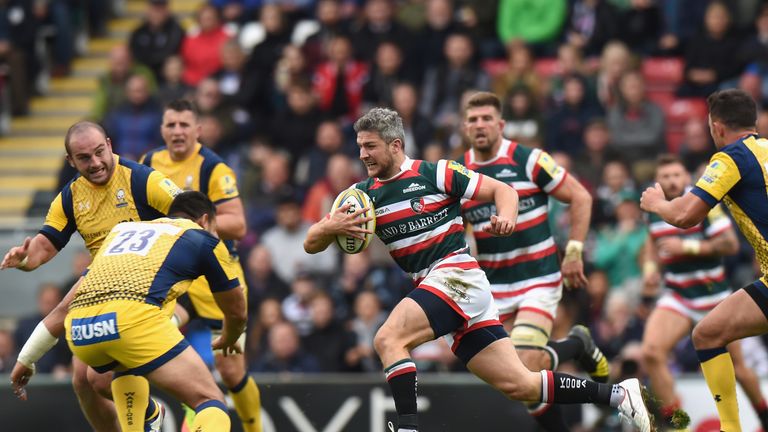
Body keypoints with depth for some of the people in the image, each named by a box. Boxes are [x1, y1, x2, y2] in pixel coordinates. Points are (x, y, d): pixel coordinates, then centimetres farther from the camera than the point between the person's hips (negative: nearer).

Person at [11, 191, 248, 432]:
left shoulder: (123, 229, 36)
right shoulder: (204, 239, 23)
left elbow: (66, 306, 36)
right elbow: (237, 313, 35)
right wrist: (227, 341, 57)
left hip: (78, 330, 6)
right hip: (133, 317, -6)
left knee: (127, 366, 39)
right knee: (210, 403, -3)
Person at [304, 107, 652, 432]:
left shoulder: (435, 173, -2)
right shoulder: (363, 194, 12)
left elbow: (503, 191, 2)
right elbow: (311, 244, 8)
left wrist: (506, 217, -21)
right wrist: (332, 226, -15)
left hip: (458, 276, -6)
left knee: (388, 339, -24)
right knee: (518, 385, 3)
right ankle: (616, 394, 10)